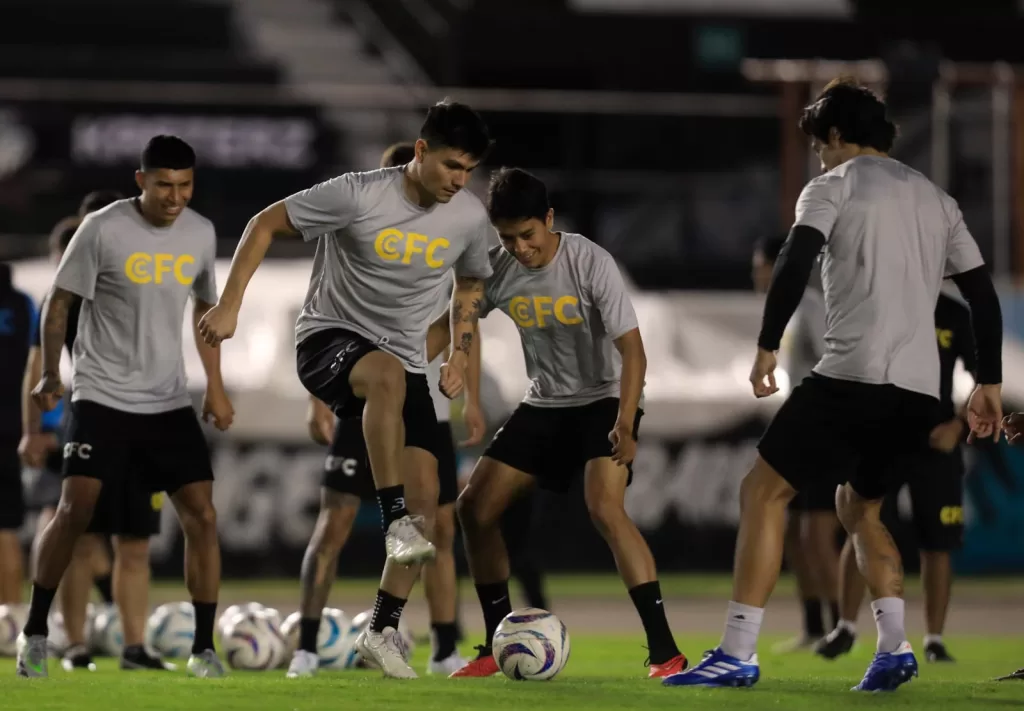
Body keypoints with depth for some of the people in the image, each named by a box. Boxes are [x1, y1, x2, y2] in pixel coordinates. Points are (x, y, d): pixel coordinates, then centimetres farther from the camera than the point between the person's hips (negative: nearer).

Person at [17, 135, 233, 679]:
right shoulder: (103, 229, -10)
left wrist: (215, 387, 14)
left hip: (170, 403, 4)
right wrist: (50, 374, -13)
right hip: (102, 396, -4)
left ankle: (204, 648, 3)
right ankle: (34, 632, 2)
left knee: (202, 515, -6)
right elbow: (59, 302, -4)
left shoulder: (200, 233, 4)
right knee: (75, 509, -15)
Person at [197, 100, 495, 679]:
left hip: (406, 364, 5)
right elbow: (266, 225, -7)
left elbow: (470, 284, 19)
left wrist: (460, 353, 7)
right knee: (387, 374, -41)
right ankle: (396, 522, -38)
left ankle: (384, 631, 2)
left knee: (426, 492, -9)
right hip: (329, 340, -5)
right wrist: (230, 305, -12)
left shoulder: (470, 217, -2)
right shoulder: (357, 196, -17)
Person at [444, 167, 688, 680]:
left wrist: (625, 423, -35)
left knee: (604, 507, -29)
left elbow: (632, 350, -24)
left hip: (604, 399, -6)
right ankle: (498, 648, 15)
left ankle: (665, 652, -28)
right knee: (475, 507, 0)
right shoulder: (496, 269, -7)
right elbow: (450, 325, 8)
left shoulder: (589, 263, -22)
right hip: (544, 403, 6)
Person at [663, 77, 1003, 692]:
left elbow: (795, 264, -12)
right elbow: (983, 293, 18)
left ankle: (738, 654, -10)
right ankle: (894, 647, 7)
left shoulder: (835, 186, 4)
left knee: (763, 492, 0)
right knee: (859, 506, 26)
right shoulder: (937, 200, 22)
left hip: (853, 375, -7)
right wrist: (989, 384, 21)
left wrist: (767, 346, -7)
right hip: (921, 389, 7)